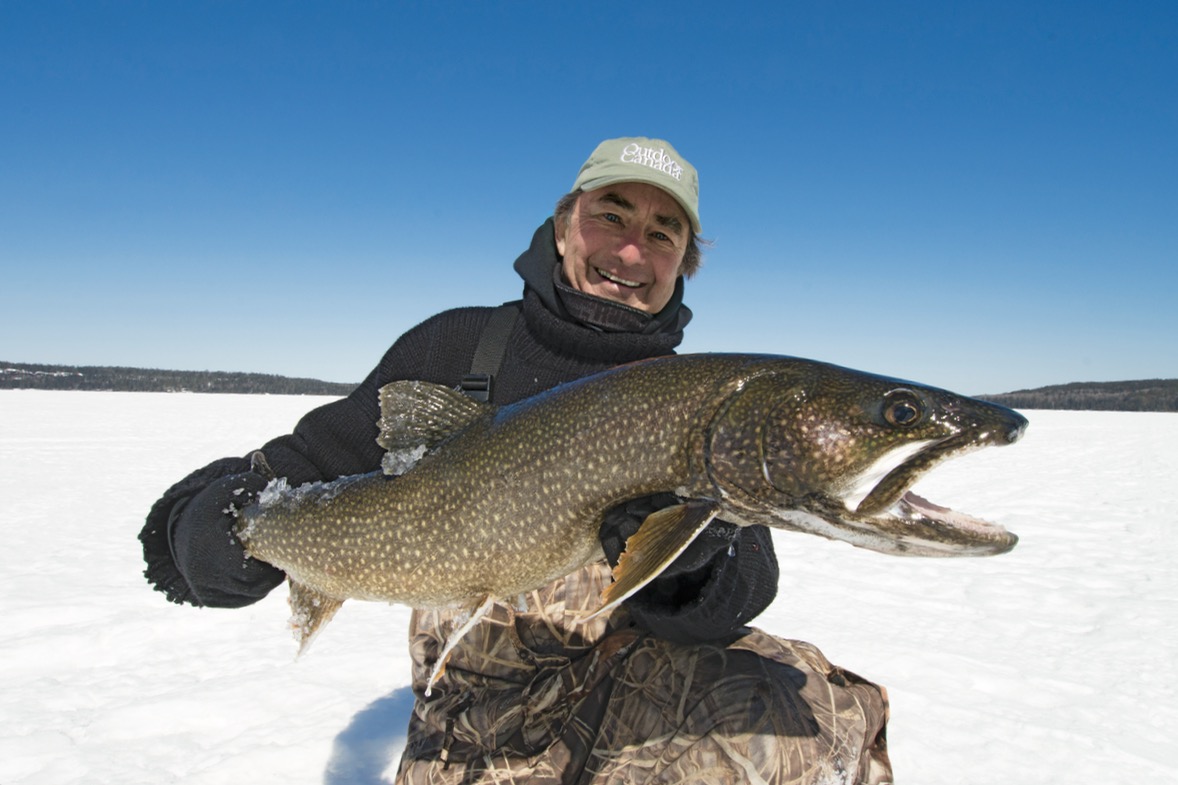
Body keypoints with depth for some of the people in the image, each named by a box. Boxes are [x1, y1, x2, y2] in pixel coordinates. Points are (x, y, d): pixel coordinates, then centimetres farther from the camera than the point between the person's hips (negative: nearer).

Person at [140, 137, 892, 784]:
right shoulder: (456, 348, 2)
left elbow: (745, 583, -8)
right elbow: (316, 462, 7)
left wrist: (689, 562, -32)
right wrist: (225, 510, -14)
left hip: (642, 683, 0)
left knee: (827, 719, -26)